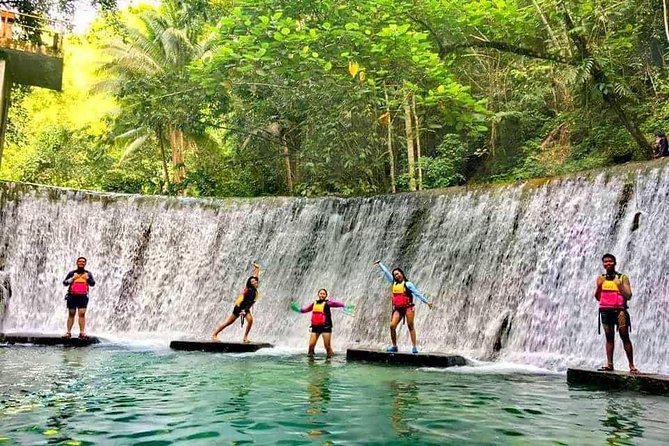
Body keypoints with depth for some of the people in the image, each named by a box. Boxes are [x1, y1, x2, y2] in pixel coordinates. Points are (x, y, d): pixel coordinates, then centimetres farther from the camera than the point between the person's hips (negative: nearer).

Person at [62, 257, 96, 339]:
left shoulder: (88, 273, 11)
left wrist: (87, 278, -15)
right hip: (72, 296, 0)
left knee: (82, 314, -8)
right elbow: (65, 283, 2)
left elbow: (93, 283, 2)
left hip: (83, 297, 0)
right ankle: (68, 332, 7)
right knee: (71, 314, 4)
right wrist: (73, 278, -13)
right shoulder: (72, 273, 9)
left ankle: (82, 332, -9)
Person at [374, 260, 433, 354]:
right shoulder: (393, 283, 14)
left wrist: (427, 302, 0)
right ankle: (394, 346, 3)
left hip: (408, 307, -4)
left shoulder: (408, 284, 1)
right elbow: (386, 272, 22)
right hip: (397, 309, 4)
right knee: (392, 326, -7)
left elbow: (417, 293, 2)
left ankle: (414, 347, -7)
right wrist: (379, 263, 31)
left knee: (410, 327, -6)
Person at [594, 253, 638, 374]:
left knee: (625, 338, -3)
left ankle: (631, 365, -1)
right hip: (605, 310, 3)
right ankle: (609, 364, 7)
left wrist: (619, 285, -17)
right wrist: (599, 286, -6)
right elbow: (597, 297, 10)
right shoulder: (600, 278, 11)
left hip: (619, 310, -3)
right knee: (609, 338, 6)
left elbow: (629, 296, -4)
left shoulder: (622, 278, 1)